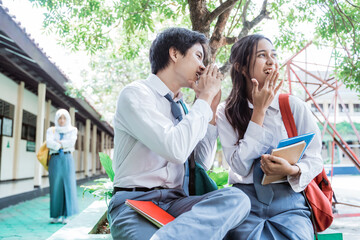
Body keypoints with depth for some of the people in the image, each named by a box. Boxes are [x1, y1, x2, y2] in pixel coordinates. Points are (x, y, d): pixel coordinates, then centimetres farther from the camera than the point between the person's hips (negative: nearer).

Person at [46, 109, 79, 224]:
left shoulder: (72, 130, 12)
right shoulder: (51, 130, 13)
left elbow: (71, 142, -6)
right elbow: (49, 143, -5)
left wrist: (58, 143, -6)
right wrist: (63, 145, -8)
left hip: (67, 159, 0)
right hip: (55, 160, 1)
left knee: (68, 185, -7)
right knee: (56, 187, -1)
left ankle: (65, 215, -3)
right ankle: (56, 215, 7)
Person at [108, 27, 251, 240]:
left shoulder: (181, 107, 17)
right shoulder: (135, 94, -5)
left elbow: (203, 163, 18)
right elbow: (176, 149, -21)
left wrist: (211, 108, 12)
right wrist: (205, 98, -8)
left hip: (176, 202, 8)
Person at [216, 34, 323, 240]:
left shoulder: (295, 106, 1)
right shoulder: (226, 112, 1)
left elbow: (315, 160, 4)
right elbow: (240, 167, -10)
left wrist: (292, 170, -20)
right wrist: (259, 111, -10)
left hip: (289, 199, 1)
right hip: (247, 199, -1)